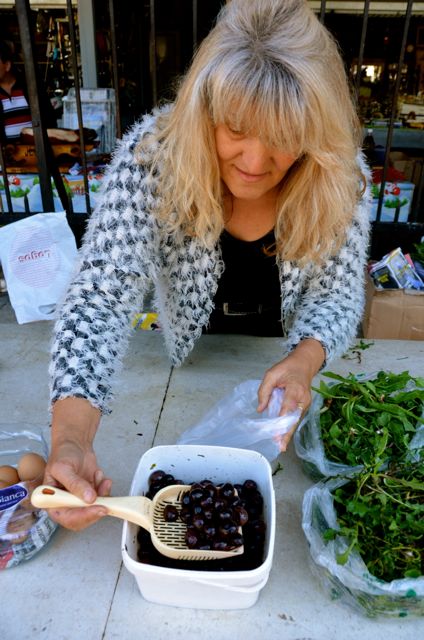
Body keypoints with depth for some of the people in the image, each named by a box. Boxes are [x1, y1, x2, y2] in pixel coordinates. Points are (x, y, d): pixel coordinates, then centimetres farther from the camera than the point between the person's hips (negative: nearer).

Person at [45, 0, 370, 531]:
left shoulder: (341, 177, -24)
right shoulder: (150, 157, -31)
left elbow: (336, 292, -17)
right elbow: (103, 292, -36)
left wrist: (304, 360, -39)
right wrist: (70, 437, -49)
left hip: (288, 360, 1)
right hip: (185, 363, 0)